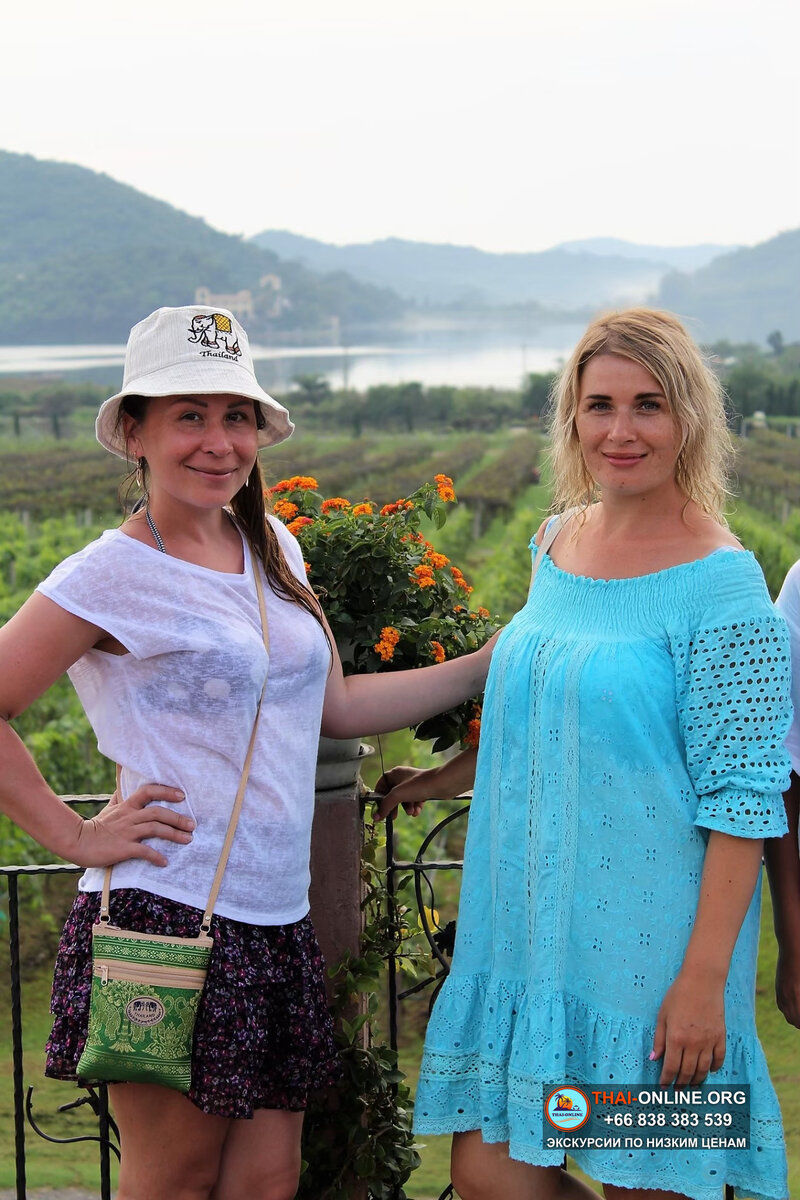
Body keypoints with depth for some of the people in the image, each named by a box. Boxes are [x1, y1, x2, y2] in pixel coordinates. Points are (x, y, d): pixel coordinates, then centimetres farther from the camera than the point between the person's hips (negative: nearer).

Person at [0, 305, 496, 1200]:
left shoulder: (273, 549, 11)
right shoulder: (111, 577, -10)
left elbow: (334, 705, 16)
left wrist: (494, 663, 13)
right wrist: (76, 836, -11)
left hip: (275, 922, 7)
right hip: (164, 920, -6)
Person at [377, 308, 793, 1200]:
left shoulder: (719, 582, -13)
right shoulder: (557, 543, 8)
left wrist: (704, 978, -18)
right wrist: (441, 780, 25)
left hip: (644, 945, -6)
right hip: (527, 931, 6)